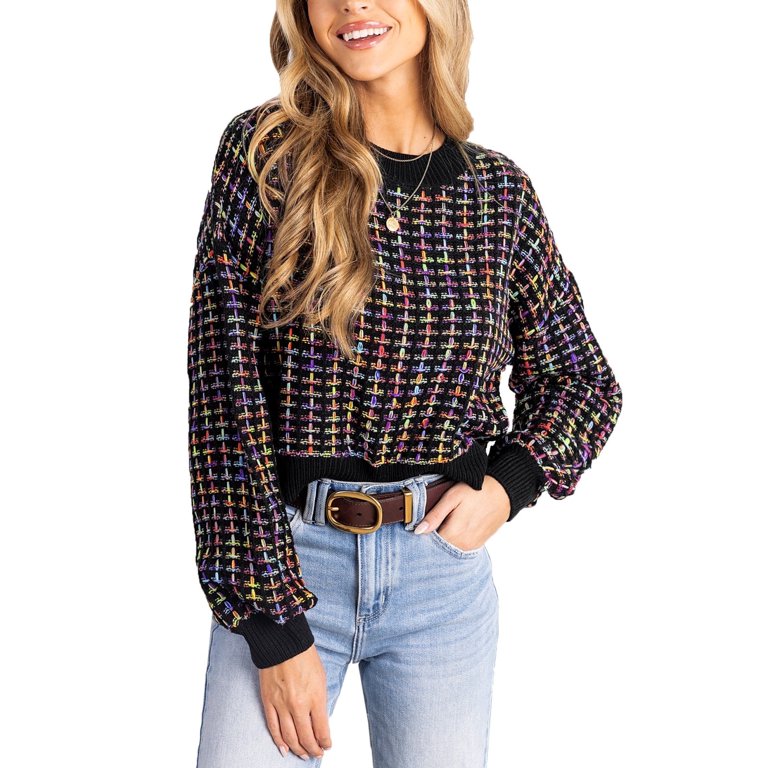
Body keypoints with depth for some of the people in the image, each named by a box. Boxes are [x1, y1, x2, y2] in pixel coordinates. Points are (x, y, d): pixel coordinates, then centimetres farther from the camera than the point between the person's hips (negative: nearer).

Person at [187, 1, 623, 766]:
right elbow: (225, 392, -10)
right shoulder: (264, 151, -7)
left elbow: (583, 379, 12)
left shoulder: (500, 191, 0)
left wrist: (511, 482, -8)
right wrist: (274, 629, -13)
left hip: (444, 561, 2)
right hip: (284, 556, -2)